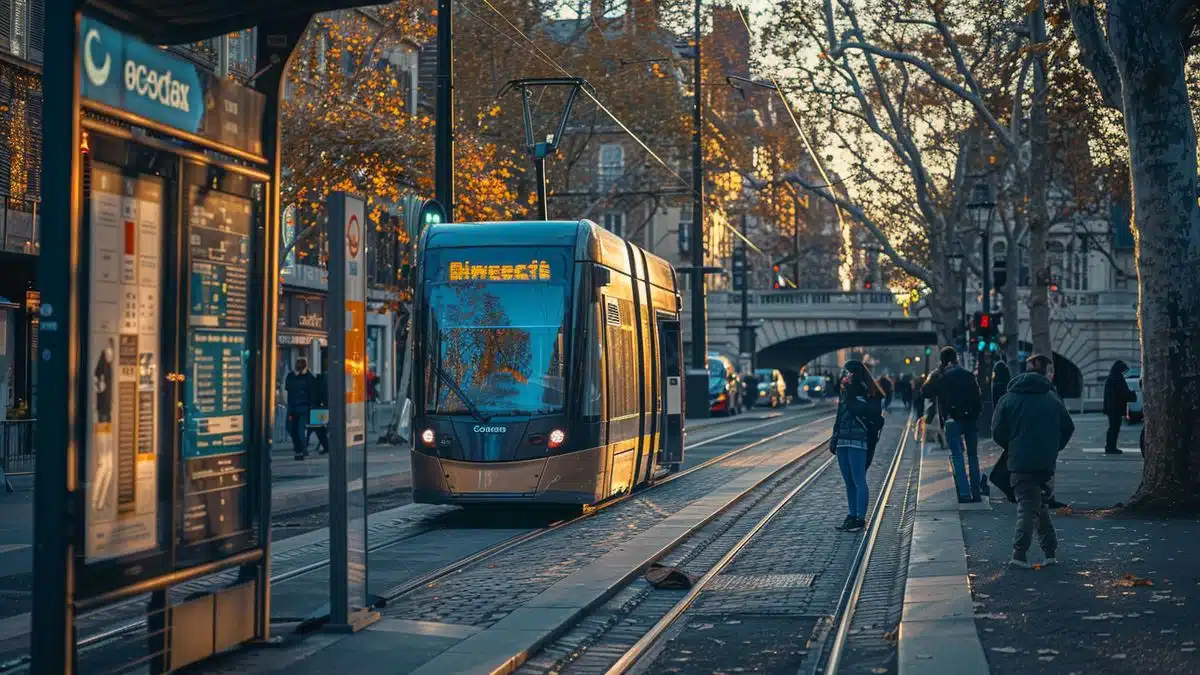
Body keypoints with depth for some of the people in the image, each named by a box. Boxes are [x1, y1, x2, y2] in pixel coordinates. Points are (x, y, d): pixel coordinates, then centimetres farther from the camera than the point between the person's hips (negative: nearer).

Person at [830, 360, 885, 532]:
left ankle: (861, 518, -4)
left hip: (858, 442, -9)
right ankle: (852, 515, 19)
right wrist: (834, 439, 18)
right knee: (848, 481, 12)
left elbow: (857, 410, -21)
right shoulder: (845, 393, 17)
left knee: (859, 481, -6)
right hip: (843, 441, 9)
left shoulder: (866, 393, -7)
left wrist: (849, 393, -17)